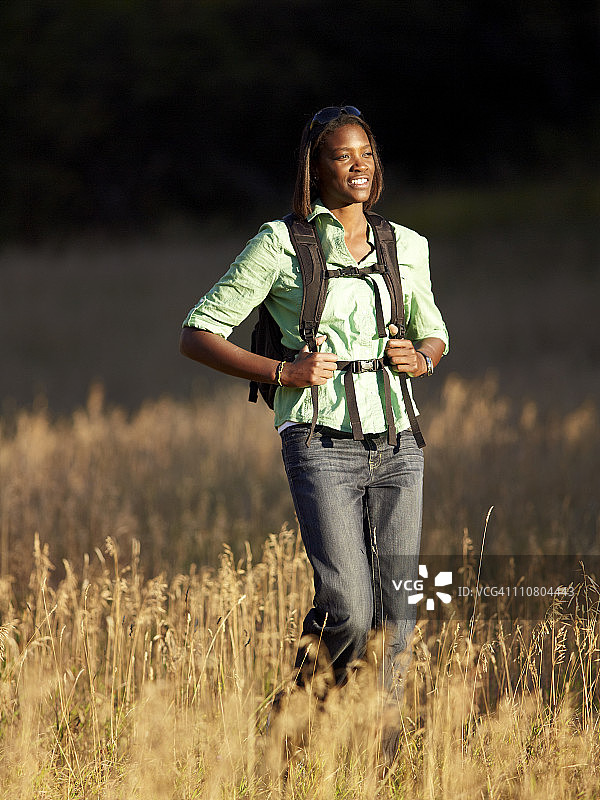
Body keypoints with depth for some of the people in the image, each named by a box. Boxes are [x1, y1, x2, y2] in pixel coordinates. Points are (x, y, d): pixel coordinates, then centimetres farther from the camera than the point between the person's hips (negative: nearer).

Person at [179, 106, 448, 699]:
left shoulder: (407, 247, 11)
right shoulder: (281, 244, -1)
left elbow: (434, 336, 26)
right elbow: (196, 336, 0)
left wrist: (420, 358, 2)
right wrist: (282, 372, -12)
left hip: (395, 446, 5)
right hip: (322, 444, -4)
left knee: (395, 616, 0)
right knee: (347, 609, -17)